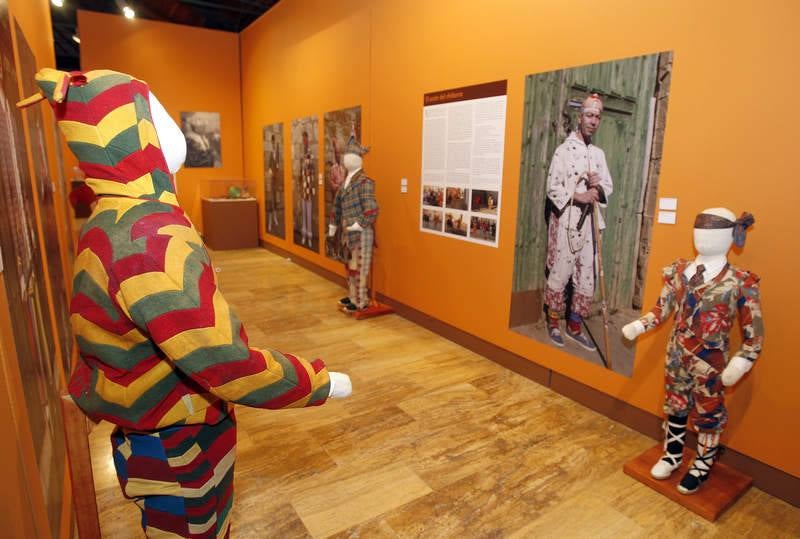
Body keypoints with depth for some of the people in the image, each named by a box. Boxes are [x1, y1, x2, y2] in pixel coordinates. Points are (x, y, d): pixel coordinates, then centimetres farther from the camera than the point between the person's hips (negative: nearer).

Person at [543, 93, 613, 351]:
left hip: (589, 222, 6)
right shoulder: (564, 150, -4)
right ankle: (553, 323, 16)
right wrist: (578, 196, -22)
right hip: (565, 221, -6)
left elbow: (608, 187, 15)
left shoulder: (599, 154, 15)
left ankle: (575, 327, 20)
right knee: (559, 273, -1)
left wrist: (598, 187, -7)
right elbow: (553, 188, -10)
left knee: (586, 277, 8)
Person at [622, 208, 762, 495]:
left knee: (708, 417, 13)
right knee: (674, 408, 19)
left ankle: (701, 467, 34)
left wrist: (739, 364, -20)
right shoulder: (679, 271, -2)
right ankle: (672, 455, 40)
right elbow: (663, 308, 5)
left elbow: (754, 334, -11)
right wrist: (639, 325, -7)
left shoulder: (740, 283, -15)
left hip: (711, 365, -4)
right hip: (677, 356, 4)